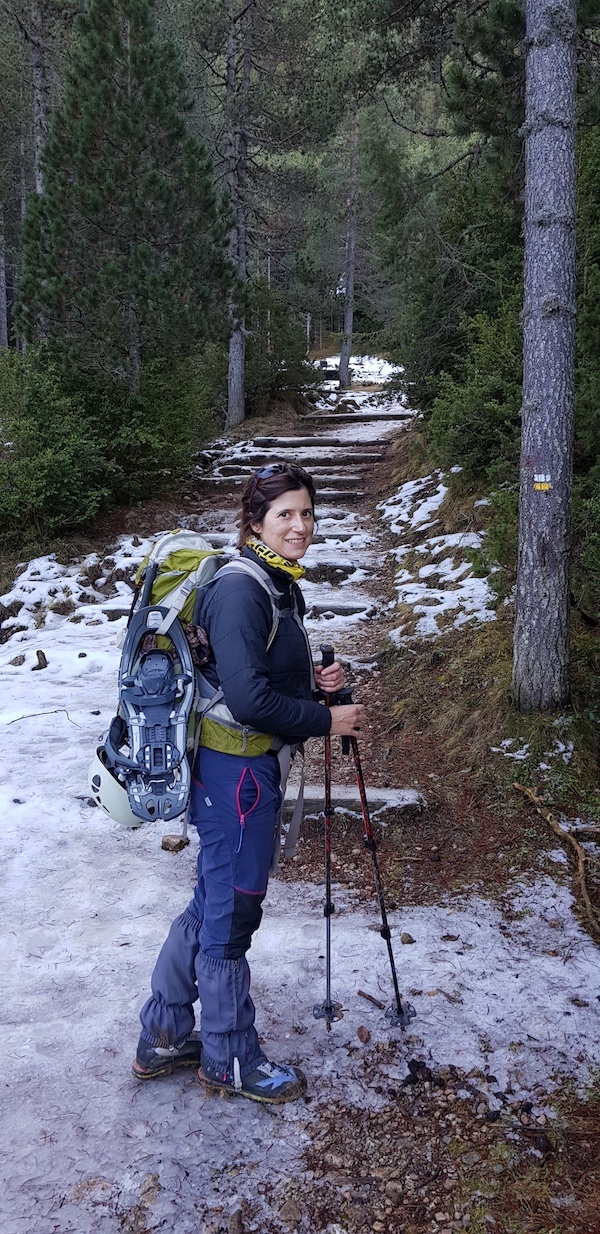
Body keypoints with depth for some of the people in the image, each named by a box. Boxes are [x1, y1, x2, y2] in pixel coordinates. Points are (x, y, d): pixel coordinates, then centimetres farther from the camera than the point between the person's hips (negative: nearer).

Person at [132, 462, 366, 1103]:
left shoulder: (281, 586, 11)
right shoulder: (239, 589, -20)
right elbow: (248, 698, -26)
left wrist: (313, 677, 2)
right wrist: (326, 720, -15)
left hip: (255, 763, 10)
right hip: (234, 768, -10)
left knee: (214, 903, 19)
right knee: (232, 911, 6)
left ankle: (162, 1038, 36)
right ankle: (230, 1058, 27)